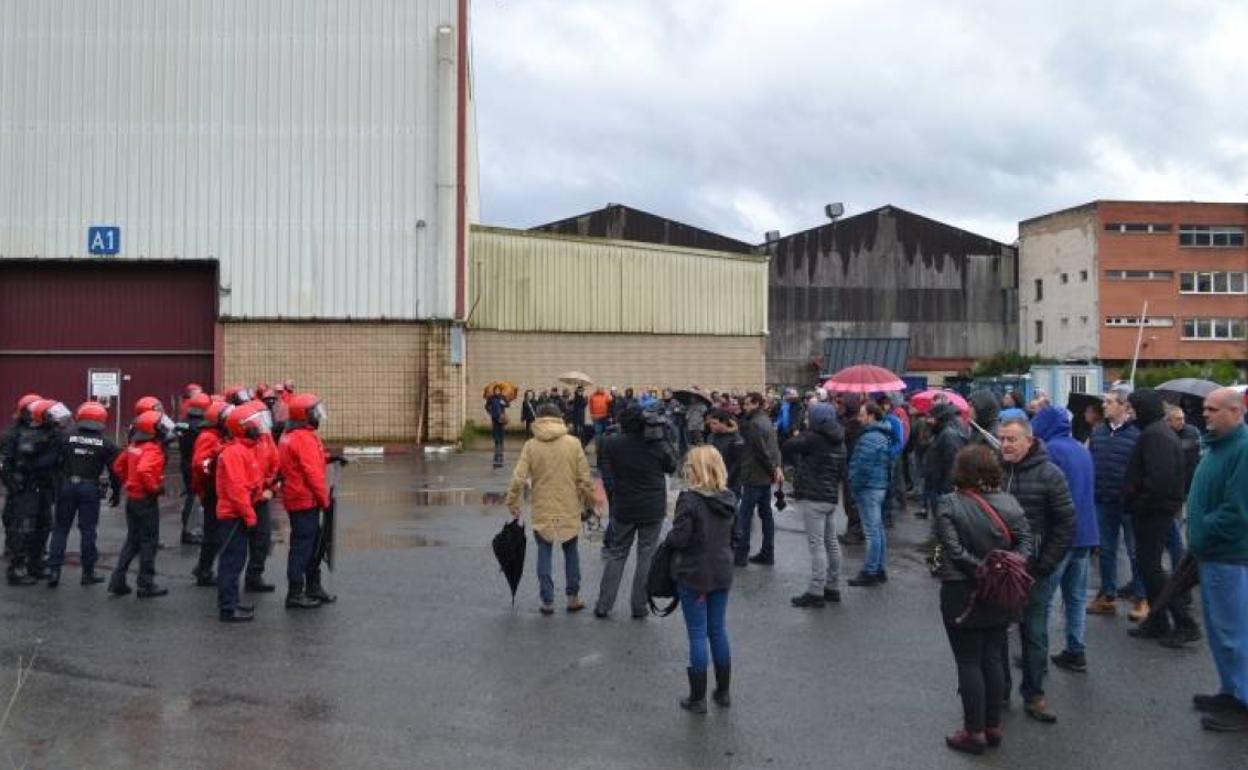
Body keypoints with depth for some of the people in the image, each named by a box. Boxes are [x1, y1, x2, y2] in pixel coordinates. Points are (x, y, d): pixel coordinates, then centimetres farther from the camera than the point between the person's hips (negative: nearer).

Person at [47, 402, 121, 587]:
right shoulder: (106, 443, -1)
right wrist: (116, 492, 11)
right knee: (88, 530, 5)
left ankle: (54, 569, 7)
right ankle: (88, 573, 10)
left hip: (66, 486, 1)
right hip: (90, 488, -1)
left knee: (61, 528, 11)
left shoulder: (67, 437, 1)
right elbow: (114, 470, 0)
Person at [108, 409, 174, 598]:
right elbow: (143, 470, -35)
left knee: (132, 540, 17)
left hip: (132, 497, 8)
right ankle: (146, 585, 6)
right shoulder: (152, 450, -19)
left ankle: (117, 582, 16)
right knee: (149, 542, 1)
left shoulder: (134, 446, 7)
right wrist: (156, 488, -22)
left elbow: (118, 465, 16)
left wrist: (128, 482, 17)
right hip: (146, 500, -8)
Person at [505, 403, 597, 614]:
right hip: (569, 510, 1)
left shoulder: (531, 445, -5)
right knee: (571, 552, 16)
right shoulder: (573, 443, -4)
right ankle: (573, 597, 19)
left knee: (544, 554, 9)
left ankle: (548, 601, 10)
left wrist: (513, 503, 3)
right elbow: (584, 478, -3)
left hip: (542, 510, -1)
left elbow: (518, 478, -9)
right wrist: (589, 502, 10)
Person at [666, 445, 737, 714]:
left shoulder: (689, 500, -19)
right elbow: (734, 536, 10)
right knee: (718, 631, 16)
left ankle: (697, 698, 11)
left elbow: (678, 539, -20)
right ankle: (723, 692, 26)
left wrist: (668, 538, 0)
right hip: (722, 574, 6)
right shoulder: (729, 499, 2)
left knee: (697, 635, 3)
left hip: (693, 575, -6)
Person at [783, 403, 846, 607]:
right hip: (831, 497, 9)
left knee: (817, 545, -7)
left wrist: (795, 463, 7)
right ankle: (833, 587, 22)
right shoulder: (839, 442, 11)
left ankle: (815, 592, -5)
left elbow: (786, 448, -10)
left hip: (813, 498, -9)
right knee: (831, 543, 14)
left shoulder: (812, 438, -15)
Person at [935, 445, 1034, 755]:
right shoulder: (1009, 502, 0)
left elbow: (955, 551, -20)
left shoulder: (948, 504, -13)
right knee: (993, 659, 14)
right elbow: (1025, 542, -3)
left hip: (962, 595, -4)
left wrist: (978, 570, -13)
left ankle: (975, 732, 11)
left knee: (969, 663, 5)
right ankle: (993, 727, 23)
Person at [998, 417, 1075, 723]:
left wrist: (1043, 566, -10)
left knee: (1035, 634, 8)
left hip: (1035, 570, -3)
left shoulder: (1049, 475, -10)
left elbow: (1066, 525, -8)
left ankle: (1033, 694, 21)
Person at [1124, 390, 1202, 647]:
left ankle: (1185, 624, -3)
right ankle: (1157, 622, 22)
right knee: (1149, 565, 15)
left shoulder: (1154, 435, -18)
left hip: (1153, 511, -10)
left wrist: (1141, 501, -18)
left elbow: (1159, 477, -28)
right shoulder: (1159, 431, 16)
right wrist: (1137, 500, 14)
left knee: (1151, 567, -6)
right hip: (1156, 510, 10)